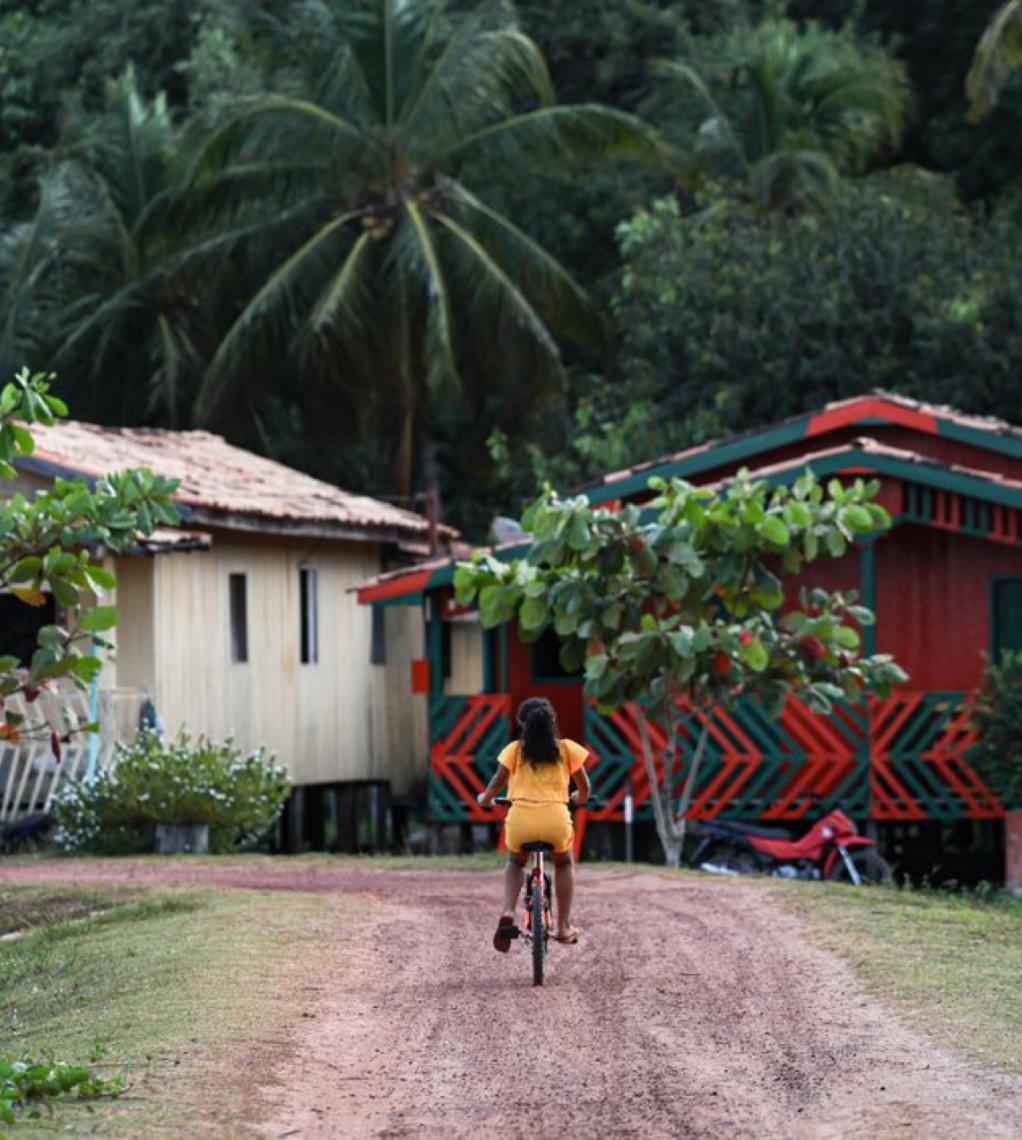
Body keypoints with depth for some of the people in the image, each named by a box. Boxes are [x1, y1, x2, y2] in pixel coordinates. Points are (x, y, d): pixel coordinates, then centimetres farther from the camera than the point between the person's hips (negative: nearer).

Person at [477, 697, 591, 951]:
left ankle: (508, 913, 7)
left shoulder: (515, 749, 7)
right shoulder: (566, 749, 9)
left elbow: (497, 781, 2)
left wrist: (485, 799, 24)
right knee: (564, 864, 32)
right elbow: (584, 789, 13)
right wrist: (579, 798, 36)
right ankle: (564, 927, 25)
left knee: (515, 863, 32)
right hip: (556, 820, 0)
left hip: (520, 819, 0)